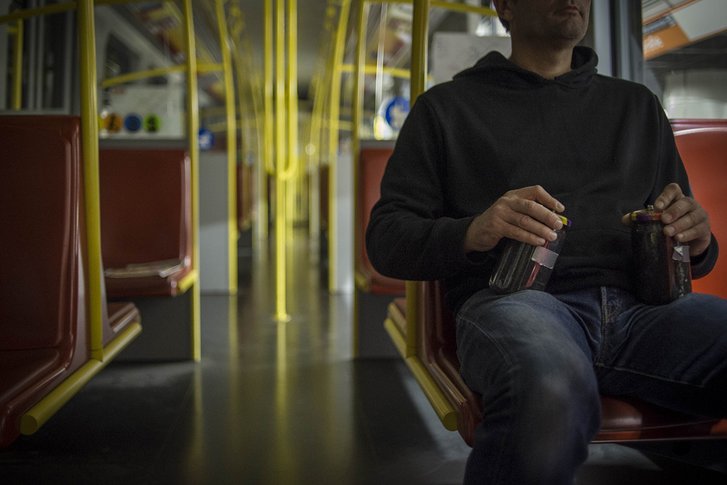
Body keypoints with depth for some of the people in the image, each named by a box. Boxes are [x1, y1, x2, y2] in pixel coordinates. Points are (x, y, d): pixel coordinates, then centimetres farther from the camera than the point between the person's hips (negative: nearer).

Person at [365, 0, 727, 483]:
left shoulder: (638, 105, 26)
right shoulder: (446, 106, 16)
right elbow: (386, 239, 9)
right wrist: (470, 234, -12)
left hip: (639, 306, 3)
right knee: (551, 392, -39)